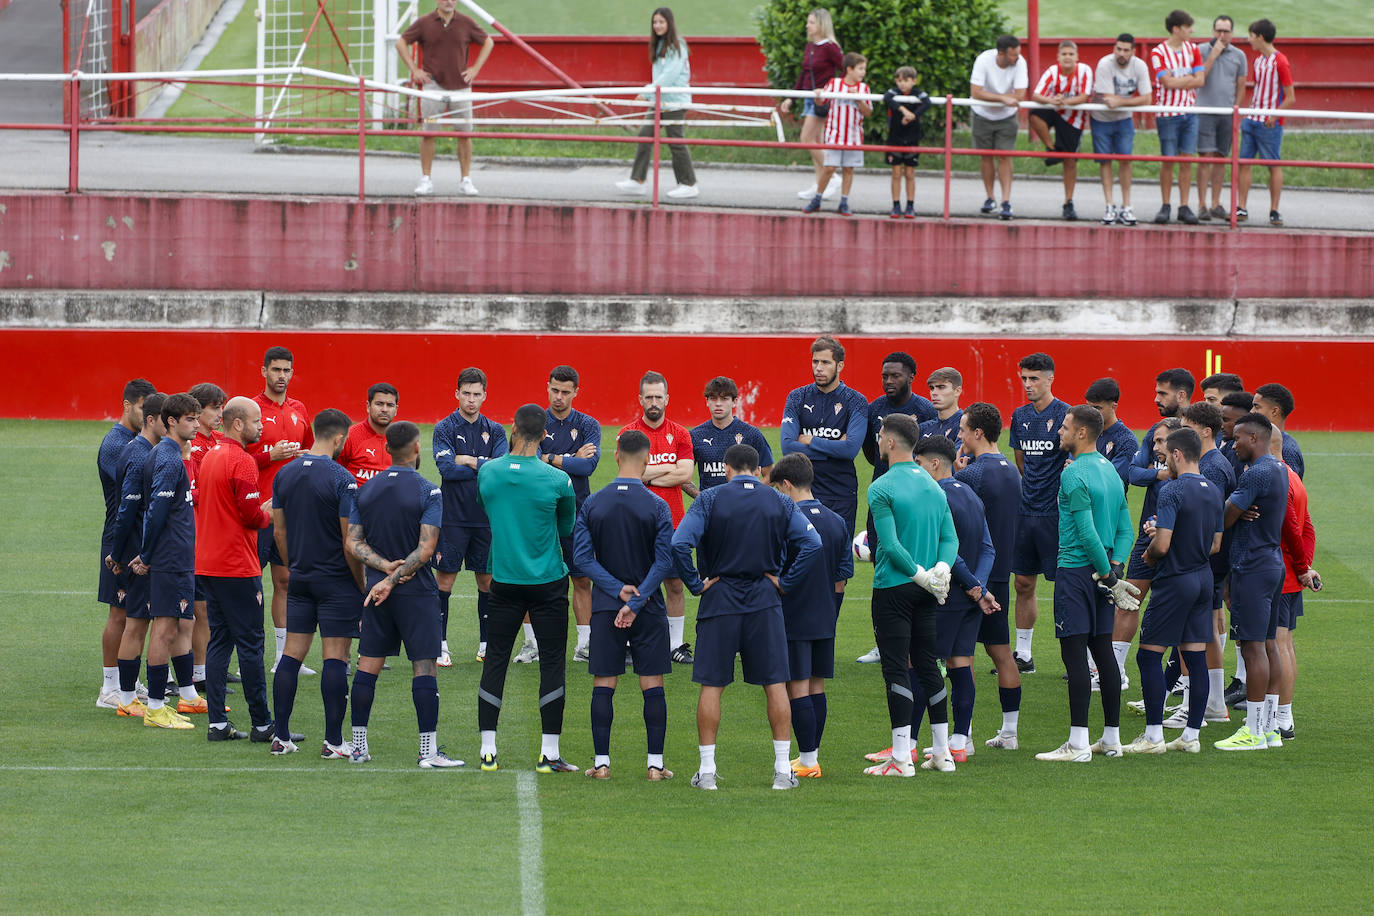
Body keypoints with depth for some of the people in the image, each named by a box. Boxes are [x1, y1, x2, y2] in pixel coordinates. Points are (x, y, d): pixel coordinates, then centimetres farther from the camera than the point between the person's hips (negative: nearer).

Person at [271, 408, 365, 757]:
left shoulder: (285, 474, 4)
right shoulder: (342, 479, -15)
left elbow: (278, 531, 11)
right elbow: (350, 540, -14)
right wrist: (362, 583, -3)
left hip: (300, 579, 6)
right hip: (337, 581, -6)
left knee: (291, 654, 9)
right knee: (335, 659, -2)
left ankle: (281, 736, 9)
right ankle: (333, 741, -2)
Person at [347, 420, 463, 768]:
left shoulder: (367, 491, 6)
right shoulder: (428, 493, -10)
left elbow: (352, 542, 1)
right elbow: (425, 550, -17)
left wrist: (385, 567, -8)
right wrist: (395, 578, -13)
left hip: (376, 589, 5)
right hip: (417, 592, -5)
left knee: (367, 665, 10)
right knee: (424, 666, -3)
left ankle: (358, 746, 13)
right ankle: (428, 750, -6)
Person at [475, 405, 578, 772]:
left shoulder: (487, 472, -6)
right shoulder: (557, 480, -13)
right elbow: (567, 527, 4)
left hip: (503, 580, 2)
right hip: (548, 581, -2)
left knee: (495, 662, 9)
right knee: (552, 663, 3)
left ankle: (487, 750, 8)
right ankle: (549, 753, 1)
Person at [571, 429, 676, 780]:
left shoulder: (592, 504, -1)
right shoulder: (657, 507, -7)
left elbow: (582, 556, -6)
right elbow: (664, 560, -12)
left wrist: (618, 590, -9)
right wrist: (635, 602, -12)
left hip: (605, 606, 1)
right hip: (650, 610, -1)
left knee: (603, 684, 6)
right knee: (652, 685, 4)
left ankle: (601, 761, 4)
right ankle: (655, 764, 2)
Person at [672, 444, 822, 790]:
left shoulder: (710, 500, -3)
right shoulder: (780, 503, 3)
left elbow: (679, 543, -15)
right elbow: (812, 543, -5)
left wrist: (696, 583, -5)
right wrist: (785, 582, 0)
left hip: (719, 600, -1)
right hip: (765, 601, 1)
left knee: (711, 684, 4)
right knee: (775, 683, 6)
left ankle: (707, 770, 2)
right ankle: (783, 768, 4)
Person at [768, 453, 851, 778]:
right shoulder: (837, 522, 6)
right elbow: (843, 576, 10)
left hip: (793, 619, -7)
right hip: (825, 620, 7)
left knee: (798, 688, -3)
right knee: (817, 686, 13)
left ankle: (808, 760, -3)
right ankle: (811, 755, 18)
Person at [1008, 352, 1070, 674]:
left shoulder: (1064, 415, -10)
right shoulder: (1020, 416, 11)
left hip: (1056, 513, -7)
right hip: (1027, 510, 7)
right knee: (1023, 583, 11)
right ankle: (1023, 655, 20)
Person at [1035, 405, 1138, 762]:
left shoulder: (1074, 474, -14)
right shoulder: (1111, 471, 13)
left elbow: (1087, 532, -19)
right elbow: (1125, 528, 12)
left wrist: (1108, 574, -14)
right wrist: (1114, 568, 1)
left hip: (1076, 570, -8)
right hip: (1101, 570, 8)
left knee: (1075, 655, -7)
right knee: (1103, 651, 12)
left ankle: (1078, 744, -10)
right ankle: (1111, 739, 15)